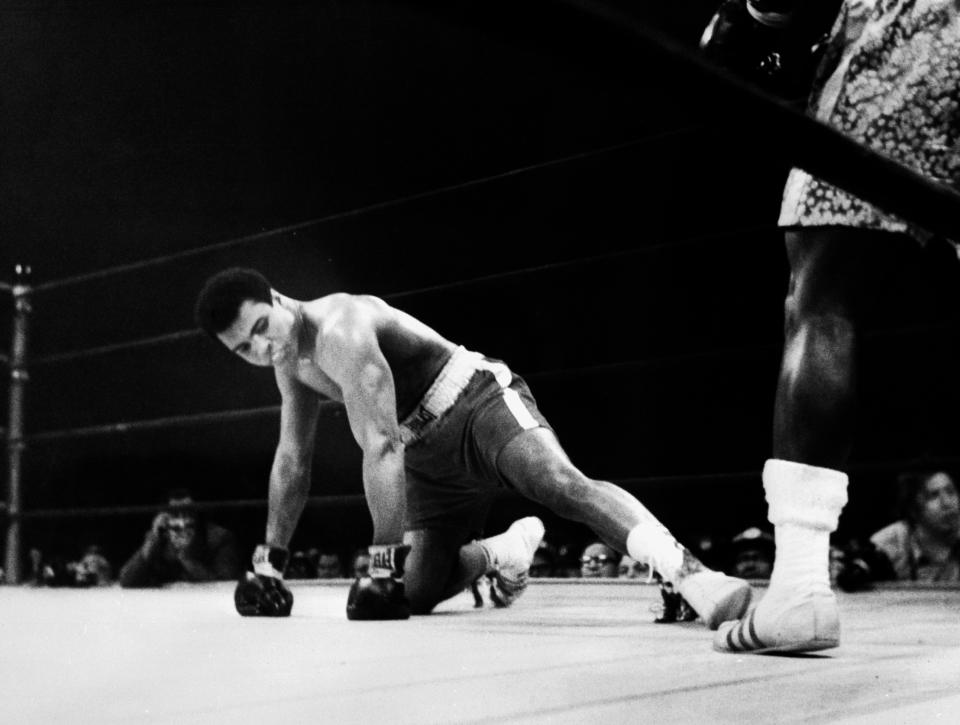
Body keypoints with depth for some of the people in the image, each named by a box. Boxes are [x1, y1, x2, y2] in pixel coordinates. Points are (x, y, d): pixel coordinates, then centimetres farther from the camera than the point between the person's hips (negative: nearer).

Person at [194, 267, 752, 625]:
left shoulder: (341, 330, -22)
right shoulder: (290, 363, 6)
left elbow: (380, 448, -28)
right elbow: (292, 463, 17)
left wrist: (387, 556, -28)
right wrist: (271, 559, 20)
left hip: (481, 400, -8)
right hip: (429, 448, 9)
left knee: (560, 483, -37)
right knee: (417, 592, 1)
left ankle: (692, 576, -48)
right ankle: (506, 551, 27)